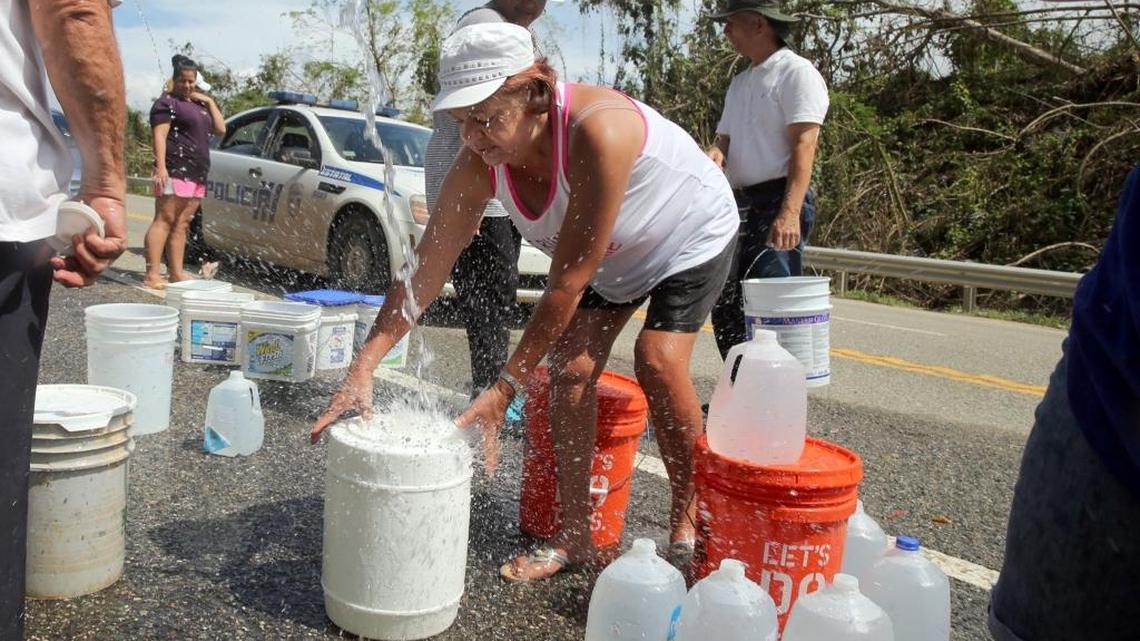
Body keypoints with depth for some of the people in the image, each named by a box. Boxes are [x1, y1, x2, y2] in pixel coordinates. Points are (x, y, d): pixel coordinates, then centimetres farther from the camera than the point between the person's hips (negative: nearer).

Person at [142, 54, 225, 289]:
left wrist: (210, 102, 11)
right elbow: (159, 136, -9)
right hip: (175, 170, -8)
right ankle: (153, 275, -15)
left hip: (197, 173, 8)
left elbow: (220, 129, 20)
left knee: (182, 224, 7)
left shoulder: (198, 103, 24)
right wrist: (161, 168, -20)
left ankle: (176, 272, 10)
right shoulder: (167, 102, 0)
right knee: (164, 220, -11)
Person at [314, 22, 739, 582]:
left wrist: (503, 391, -36)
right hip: (611, 253, 5)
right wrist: (362, 369, -25)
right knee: (570, 365, -10)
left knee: (658, 357, -23)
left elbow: (567, 282, -40)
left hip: (691, 235, -5)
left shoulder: (595, 131, -43)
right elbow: (424, 272, -18)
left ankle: (686, 527, -2)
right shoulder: (479, 166, -23)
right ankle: (575, 538, 2)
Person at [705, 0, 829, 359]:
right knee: (725, 306, 10)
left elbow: (803, 145, -15)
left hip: (777, 201, -8)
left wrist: (790, 212, -26)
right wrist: (715, 155, -5)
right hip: (740, 203, 9)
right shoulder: (740, 82, 21)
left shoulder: (796, 72, -5)